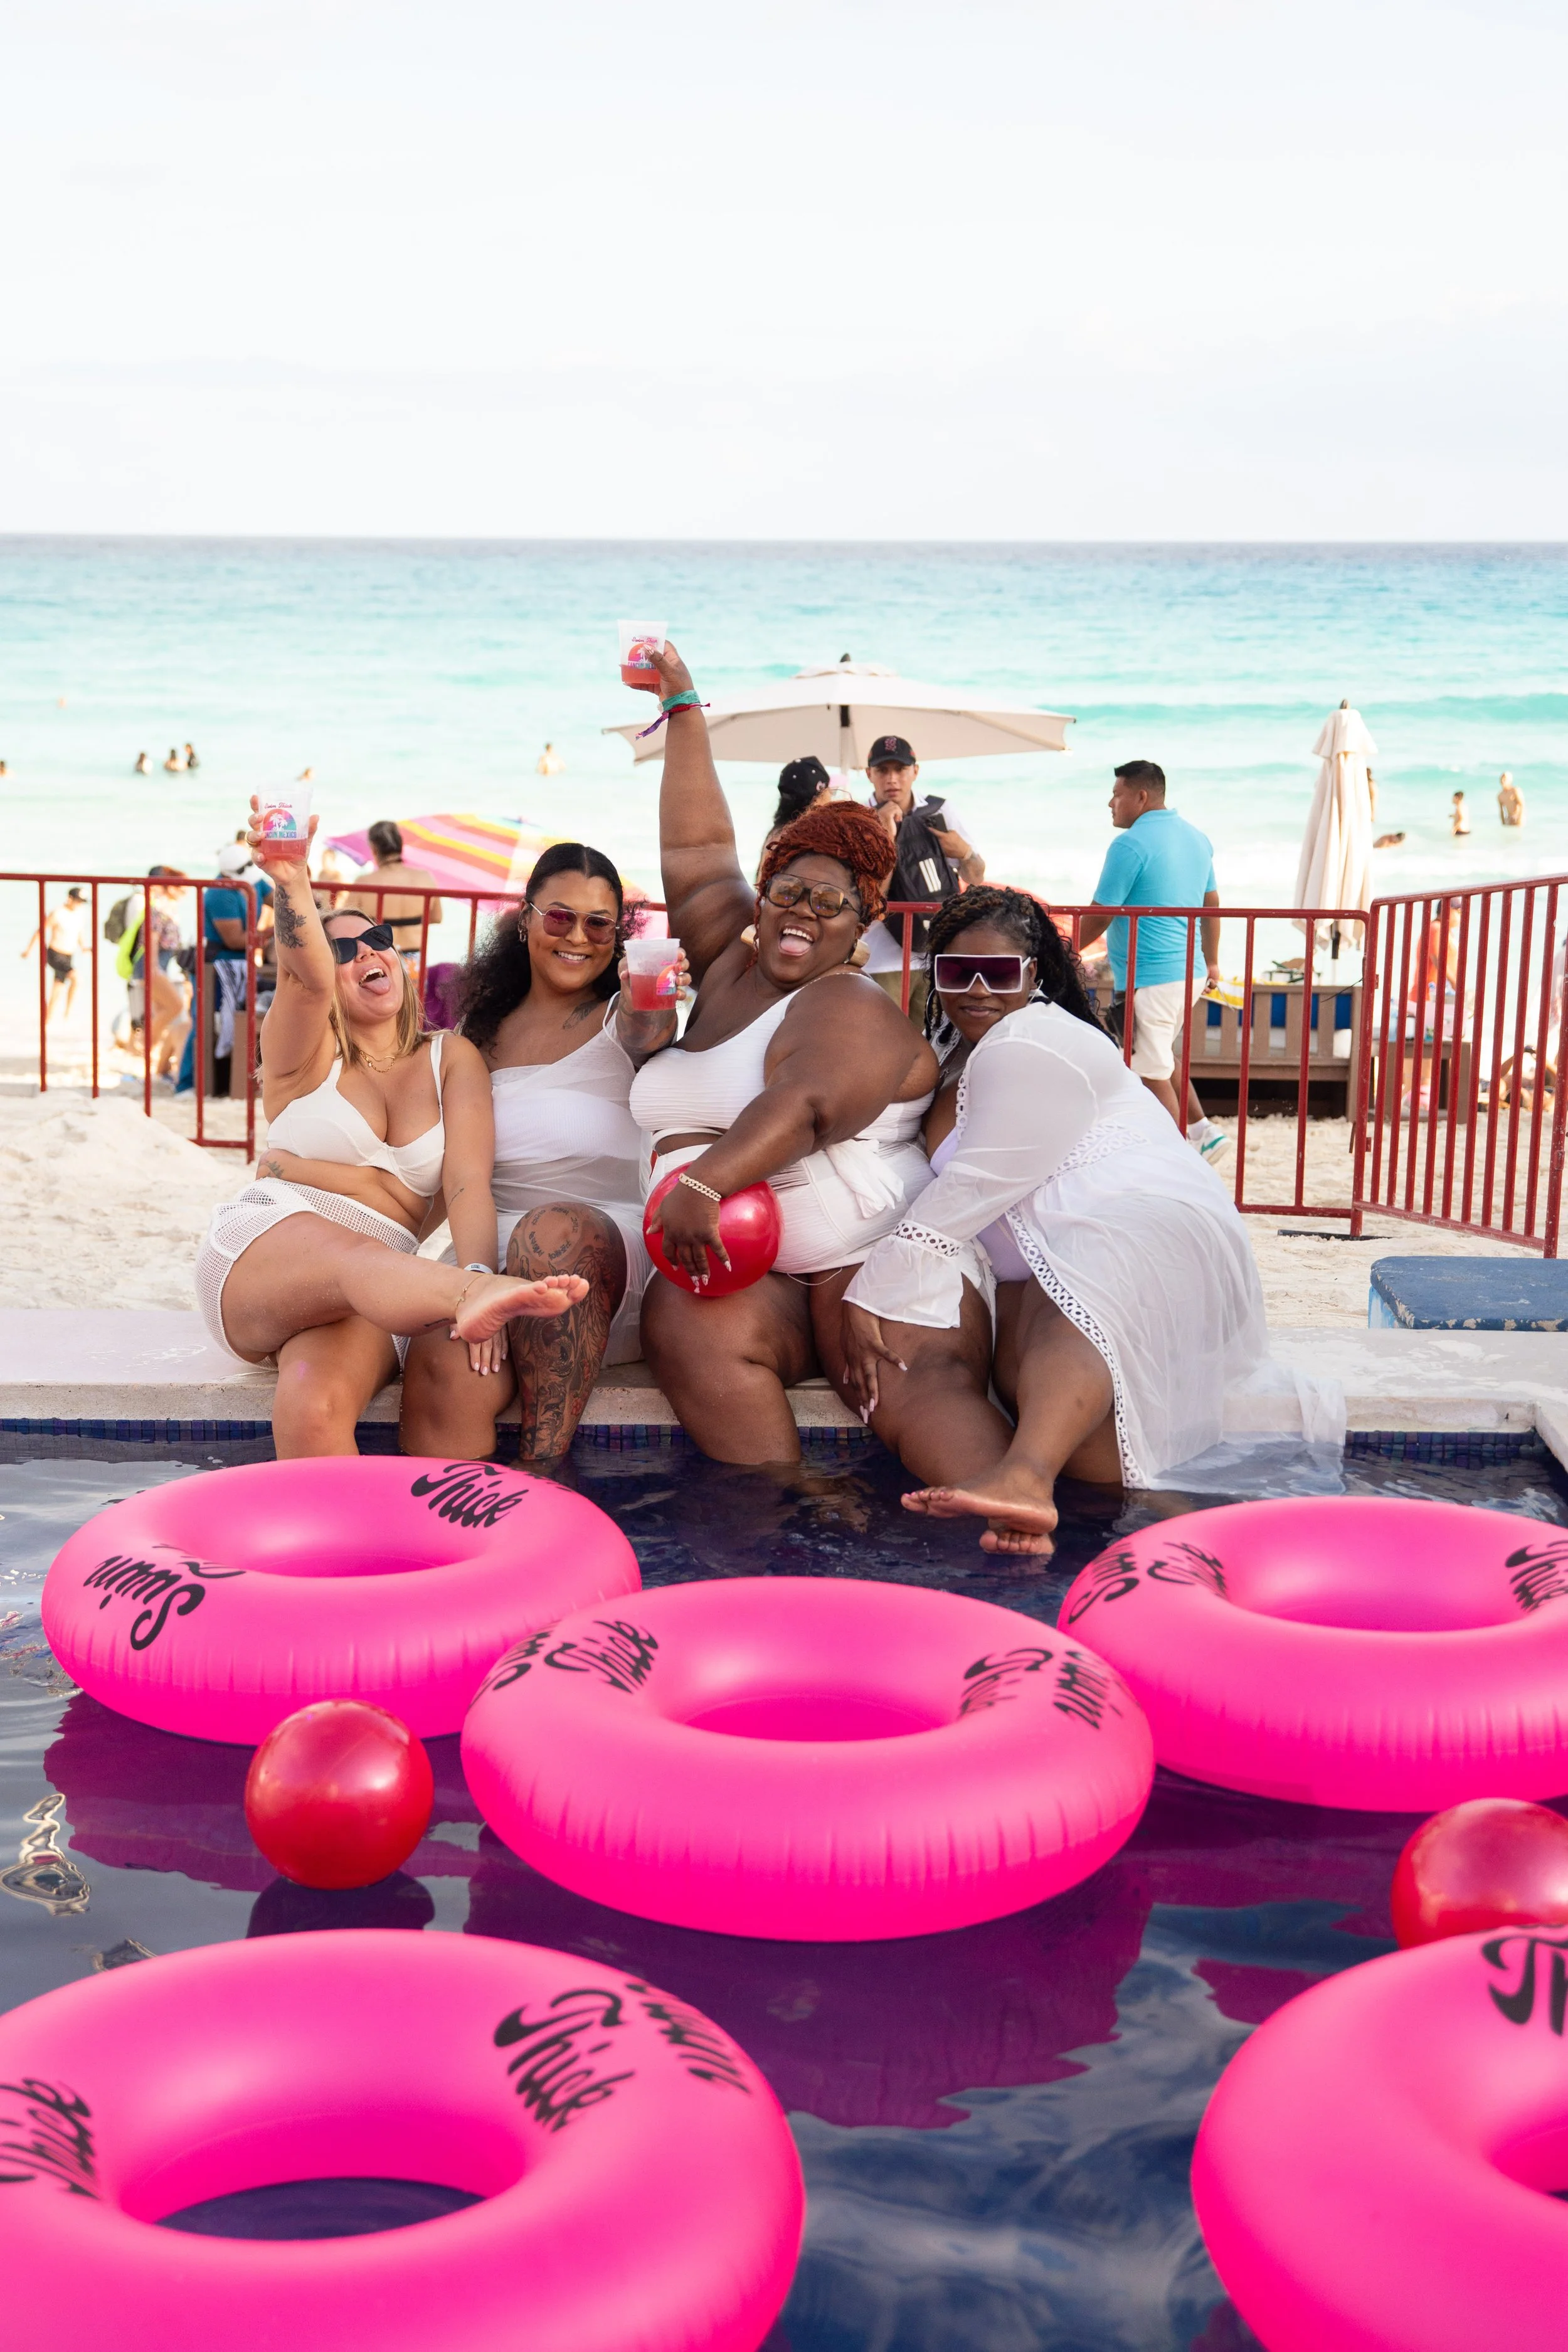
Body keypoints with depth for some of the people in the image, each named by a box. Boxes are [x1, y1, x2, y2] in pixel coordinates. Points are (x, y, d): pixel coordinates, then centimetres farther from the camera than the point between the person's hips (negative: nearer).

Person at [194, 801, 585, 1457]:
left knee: (316, 1403, -37)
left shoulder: (452, 1060, 15)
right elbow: (305, 976, -12)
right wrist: (290, 882, -34)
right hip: (262, 1248, -1)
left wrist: (477, 1270, -22)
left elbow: (468, 1180, -1)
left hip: (377, 1286, 1)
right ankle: (479, 1296, -68)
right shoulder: (305, 1050, 12)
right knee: (345, 1254, -41)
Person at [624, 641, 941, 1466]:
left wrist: (704, 1185, -39)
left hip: (856, 1268, -4)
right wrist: (683, 707, 34)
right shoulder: (730, 967, 20)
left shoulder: (848, 1009, -2)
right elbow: (700, 852, 28)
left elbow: (806, 1107, -22)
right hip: (740, 1277, 5)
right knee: (683, 1319, -30)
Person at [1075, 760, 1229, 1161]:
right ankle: (1203, 1131, 20)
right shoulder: (1197, 838, 11)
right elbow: (1211, 904, 19)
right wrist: (1211, 962, 28)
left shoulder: (1130, 846, -15)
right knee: (1158, 1058, 25)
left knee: (1152, 1074, 0)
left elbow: (1099, 916, -13)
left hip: (1148, 979, -9)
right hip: (1191, 972, 9)